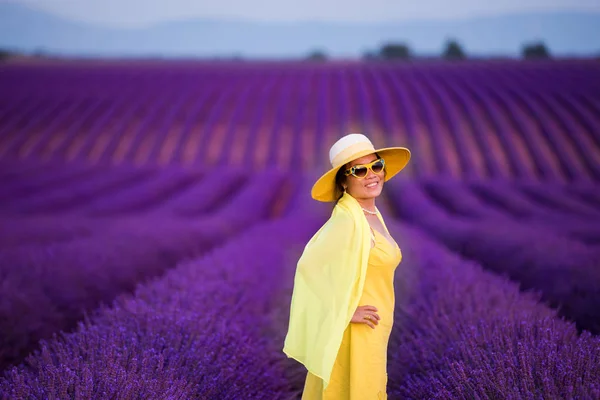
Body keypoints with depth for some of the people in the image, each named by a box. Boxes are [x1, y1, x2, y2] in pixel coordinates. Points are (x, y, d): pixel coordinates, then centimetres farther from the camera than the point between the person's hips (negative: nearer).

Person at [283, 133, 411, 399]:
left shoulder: (372, 215, 8)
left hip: (370, 333, 8)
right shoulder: (346, 219, -19)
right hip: (355, 334, -8)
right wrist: (346, 312, -20)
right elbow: (308, 267, -27)